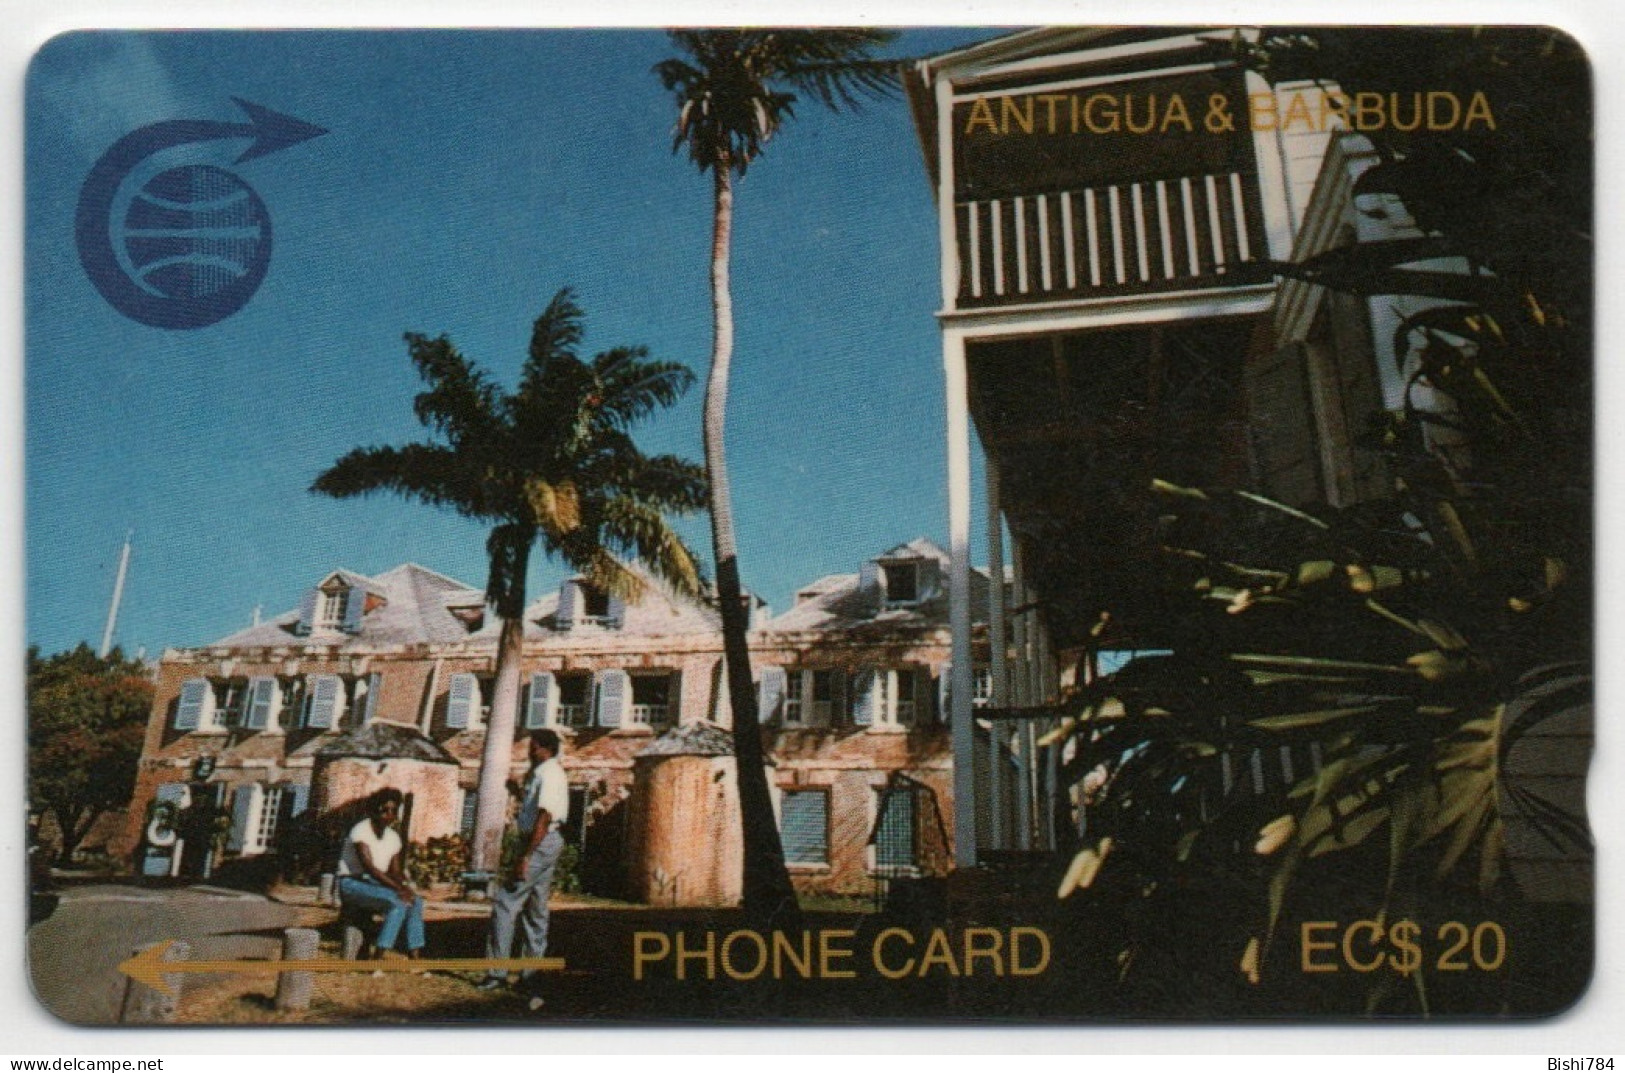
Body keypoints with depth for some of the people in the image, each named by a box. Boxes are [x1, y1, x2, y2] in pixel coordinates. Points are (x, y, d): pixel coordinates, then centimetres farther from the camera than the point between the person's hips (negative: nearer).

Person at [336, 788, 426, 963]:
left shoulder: (393, 837, 7)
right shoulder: (361, 831, -16)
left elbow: (395, 872, 8)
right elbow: (369, 867, -25)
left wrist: (404, 886, -16)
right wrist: (398, 888, -30)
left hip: (375, 885, 7)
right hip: (352, 884, -7)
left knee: (416, 902, -14)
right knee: (397, 902, -30)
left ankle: (415, 957, -17)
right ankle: (378, 959, -30)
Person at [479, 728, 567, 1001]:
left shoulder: (547, 773, -14)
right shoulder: (551, 771, 18)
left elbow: (544, 818, -23)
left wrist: (525, 856, -24)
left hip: (540, 843, -11)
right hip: (549, 843, 11)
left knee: (505, 902, -8)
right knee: (535, 910, 12)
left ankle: (497, 971, -5)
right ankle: (530, 973, 17)